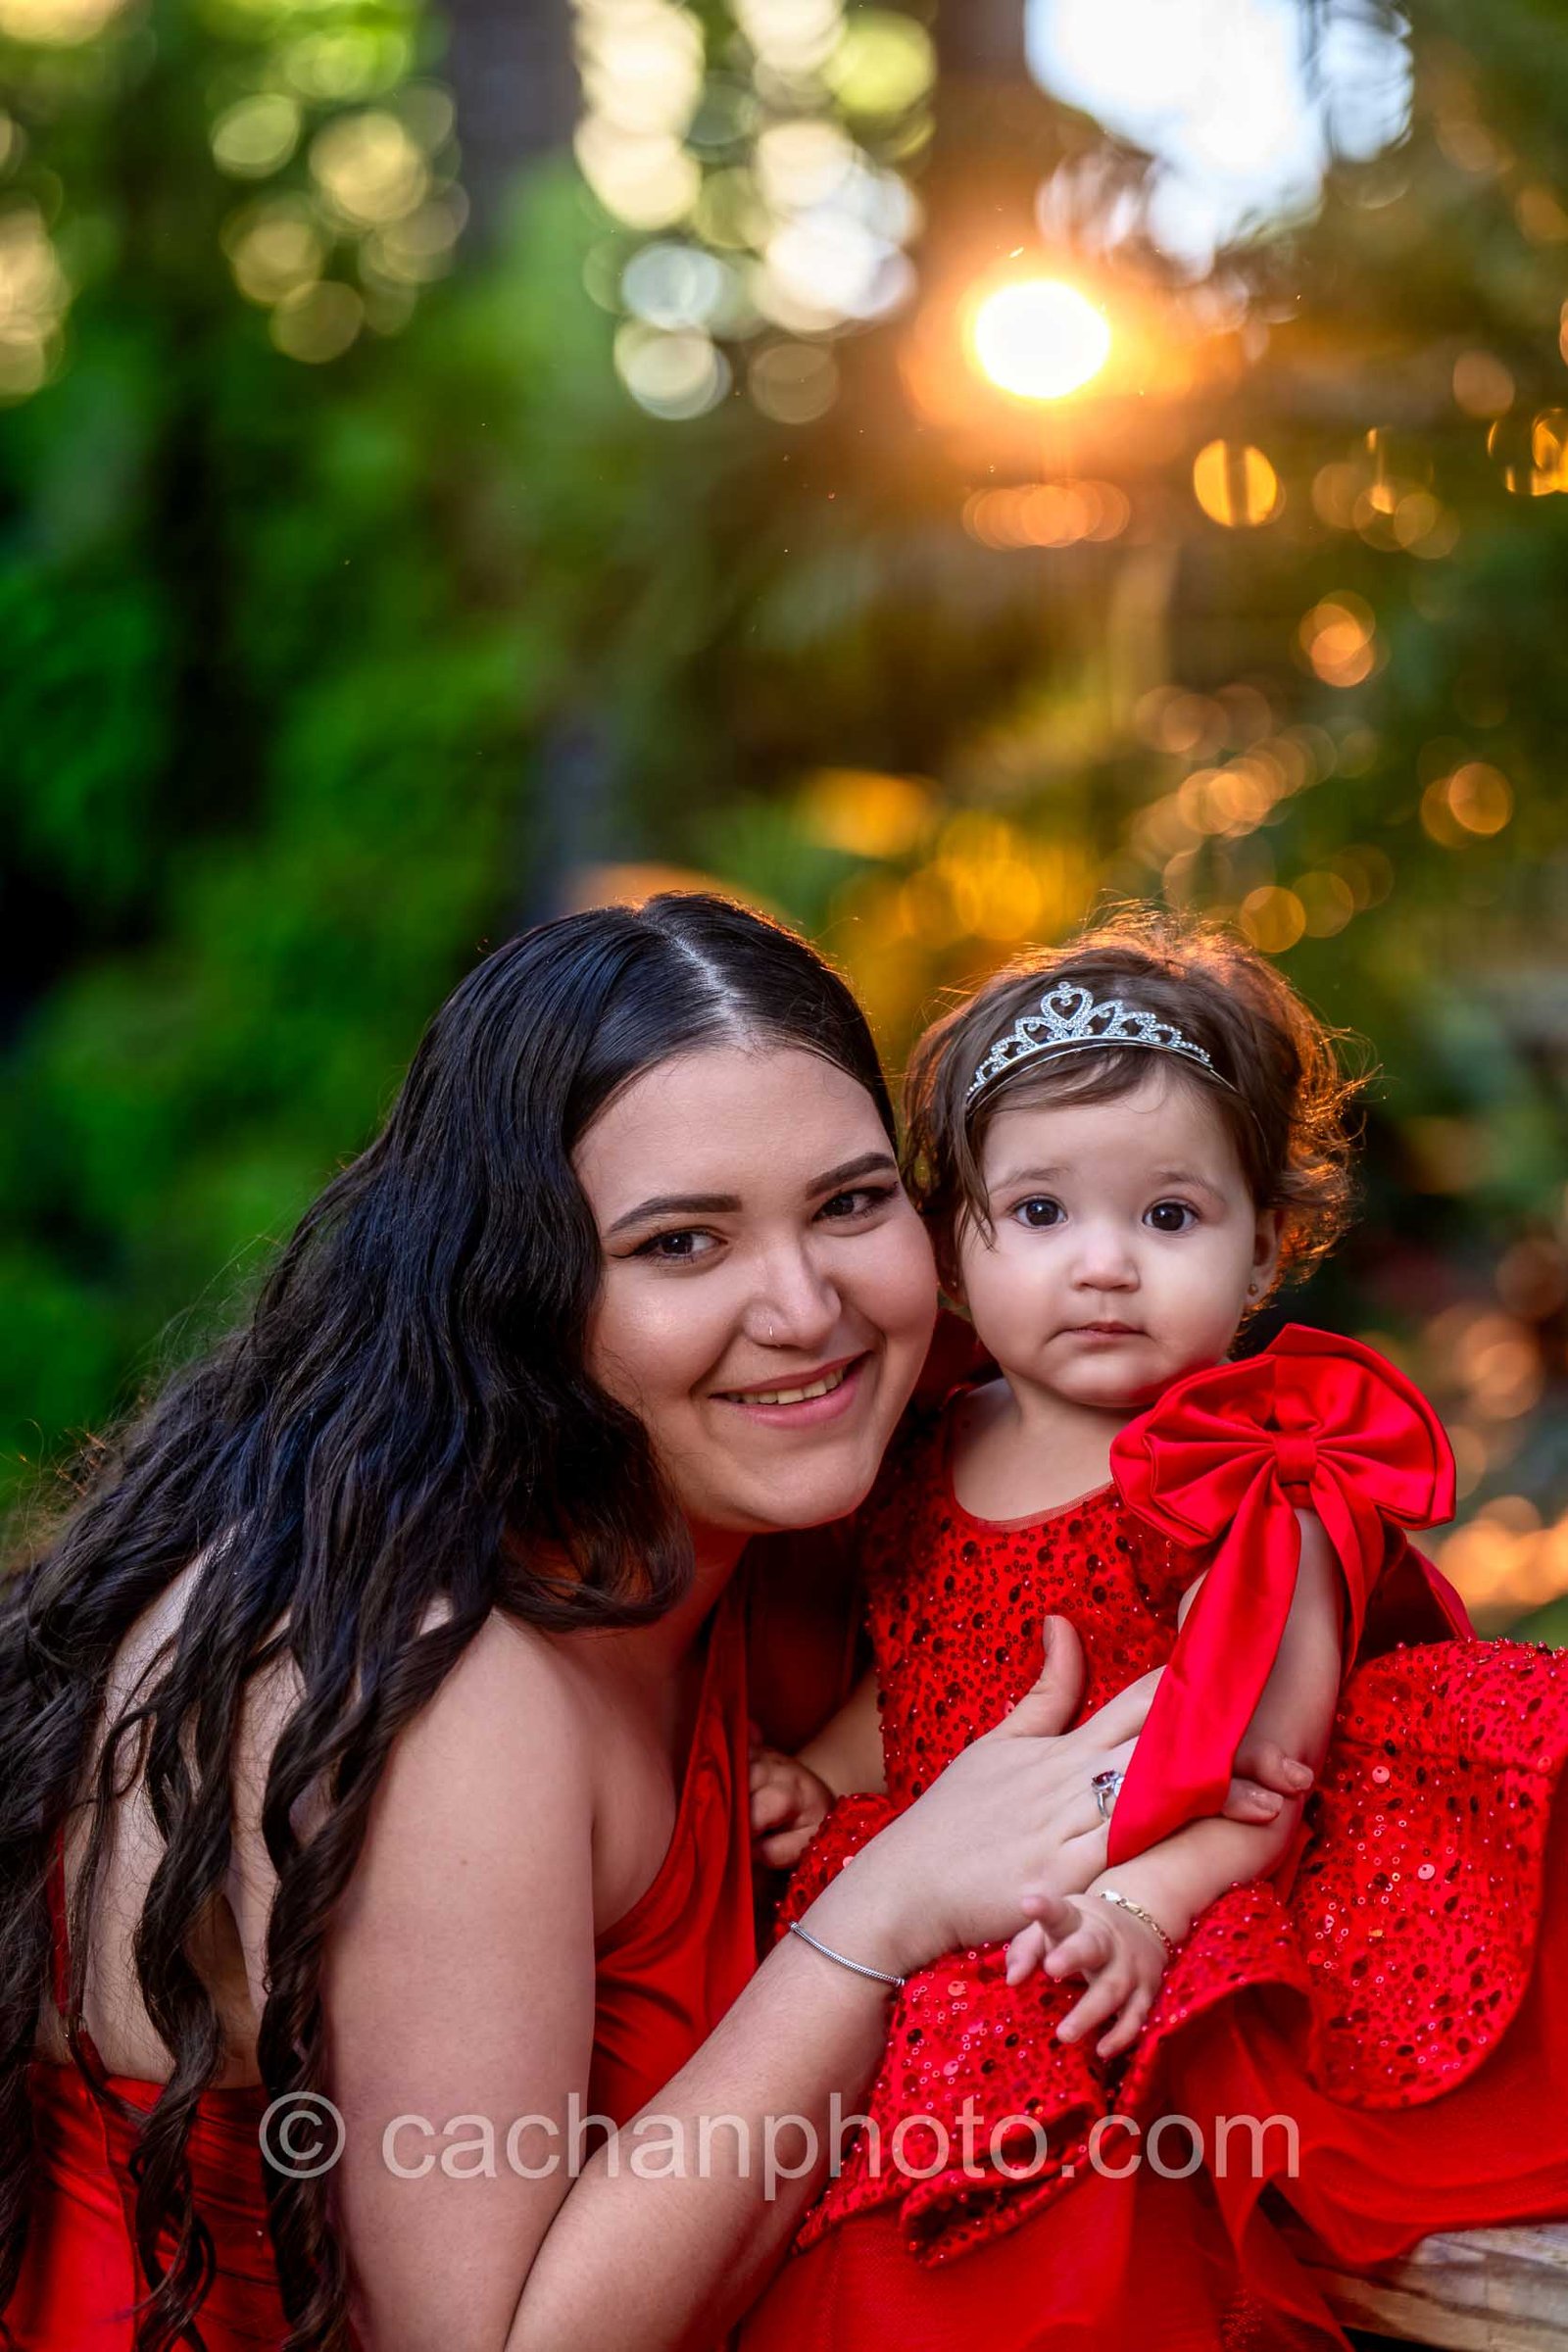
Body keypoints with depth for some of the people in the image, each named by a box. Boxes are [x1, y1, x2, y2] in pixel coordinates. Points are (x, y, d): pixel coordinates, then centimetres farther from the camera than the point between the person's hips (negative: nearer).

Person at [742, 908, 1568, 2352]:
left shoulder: (1256, 1490, -9)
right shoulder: (925, 1468, 10)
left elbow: (1262, 1767, -16)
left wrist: (1143, 1902, -30)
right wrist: (823, 1775, 6)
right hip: (932, 1938, 6)